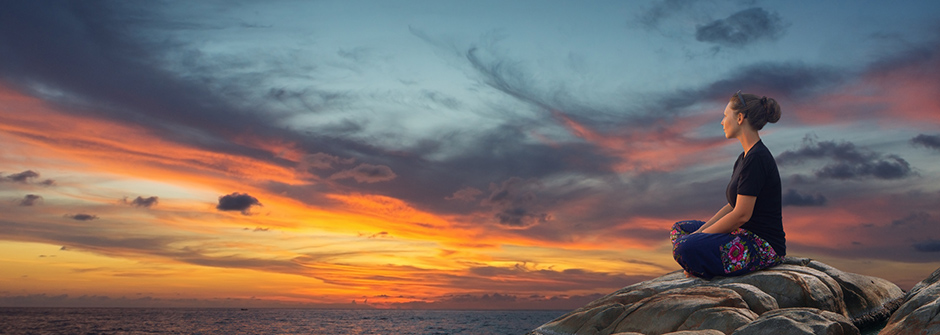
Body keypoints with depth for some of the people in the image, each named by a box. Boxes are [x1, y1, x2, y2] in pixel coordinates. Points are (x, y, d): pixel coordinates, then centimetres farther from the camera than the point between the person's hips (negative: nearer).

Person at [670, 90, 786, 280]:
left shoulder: (757, 159, -19)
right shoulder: (746, 157, 12)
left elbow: (741, 214, -22)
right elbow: (733, 206, 15)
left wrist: (701, 235, -13)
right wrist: (700, 231, 3)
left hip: (764, 247, -10)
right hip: (748, 235, 10)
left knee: (686, 247, -29)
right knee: (679, 228, 15)